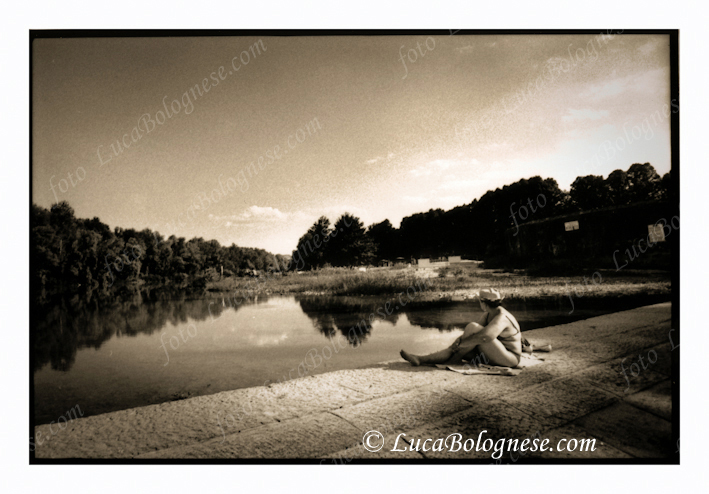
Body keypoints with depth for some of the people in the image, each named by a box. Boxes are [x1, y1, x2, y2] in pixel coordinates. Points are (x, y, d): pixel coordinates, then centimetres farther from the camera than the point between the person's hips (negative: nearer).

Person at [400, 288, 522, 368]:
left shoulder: (502, 318, -23)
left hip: (510, 359, -9)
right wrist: (461, 340, -15)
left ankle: (453, 361, -15)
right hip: (494, 355, 9)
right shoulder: (489, 314, 7)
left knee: (472, 327, -24)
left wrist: (460, 343, -27)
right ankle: (422, 360, -12)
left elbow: (484, 337, -38)